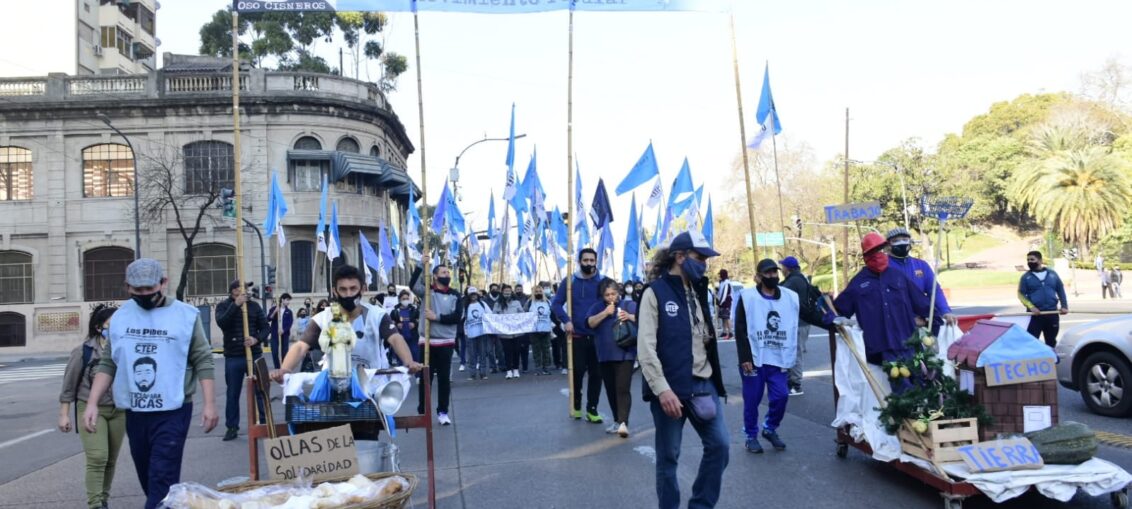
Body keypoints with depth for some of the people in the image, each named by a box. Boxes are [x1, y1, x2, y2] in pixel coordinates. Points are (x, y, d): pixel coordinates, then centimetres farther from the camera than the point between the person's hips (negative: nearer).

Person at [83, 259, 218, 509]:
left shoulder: (186, 315, -6)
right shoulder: (120, 316, 6)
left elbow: (203, 362, -5)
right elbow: (107, 364, 9)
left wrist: (209, 404, -10)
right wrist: (92, 403, 0)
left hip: (172, 412, -5)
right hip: (134, 413, 5)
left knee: (162, 479, -8)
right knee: (146, 477, 15)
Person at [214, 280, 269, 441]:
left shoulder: (254, 305, 5)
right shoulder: (223, 306, 2)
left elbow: (265, 327, 3)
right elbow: (221, 323, -18)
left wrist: (257, 339, -16)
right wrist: (236, 304, -23)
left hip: (254, 355, 1)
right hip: (232, 357, -1)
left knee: (259, 390, 4)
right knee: (232, 393, 7)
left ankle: (264, 423, 14)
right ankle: (232, 427, 16)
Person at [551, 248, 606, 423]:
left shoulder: (603, 281, 2)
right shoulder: (570, 281, 0)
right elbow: (556, 303, -1)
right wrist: (566, 320, -15)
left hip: (598, 336, 1)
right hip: (577, 335, -1)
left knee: (596, 373, 4)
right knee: (578, 371, 3)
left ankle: (592, 409, 15)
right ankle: (576, 404, 26)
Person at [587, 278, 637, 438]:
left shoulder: (629, 304, 2)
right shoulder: (597, 307, 10)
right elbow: (590, 323, -6)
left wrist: (630, 317, -25)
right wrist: (605, 313, -17)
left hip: (624, 354, -4)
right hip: (605, 356, 4)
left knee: (622, 389, -14)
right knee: (611, 390, 12)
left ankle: (623, 423, -20)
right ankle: (617, 421, 23)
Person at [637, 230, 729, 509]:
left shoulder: (698, 291, 12)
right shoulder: (655, 293, -9)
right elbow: (646, 348, -15)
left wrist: (712, 377, 12)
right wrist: (662, 389, -21)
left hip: (702, 383, 6)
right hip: (670, 388, -6)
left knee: (719, 445, 4)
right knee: (668, 456, 5)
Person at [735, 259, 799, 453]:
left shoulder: (790, 297, 4)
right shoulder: (747, 297, -7)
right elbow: (740, 330, -8)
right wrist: (744, 358, -12)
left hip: (779, 360, 3)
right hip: (754, 360, -3)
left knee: (781, 396, -1)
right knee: (752, 400, 4)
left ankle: (770, 429, 25)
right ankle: (751, 436, 23)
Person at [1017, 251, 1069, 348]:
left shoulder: (1052, 274, 9)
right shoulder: (1026, 277, 1)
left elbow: (1060, 290, 12)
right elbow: (1021, 294, -5)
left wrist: (1064, 306, 1)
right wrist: (1031, 307, -18)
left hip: (1052, 313, 3)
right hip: (1035, 314, -3)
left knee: (1051, 341, 13)